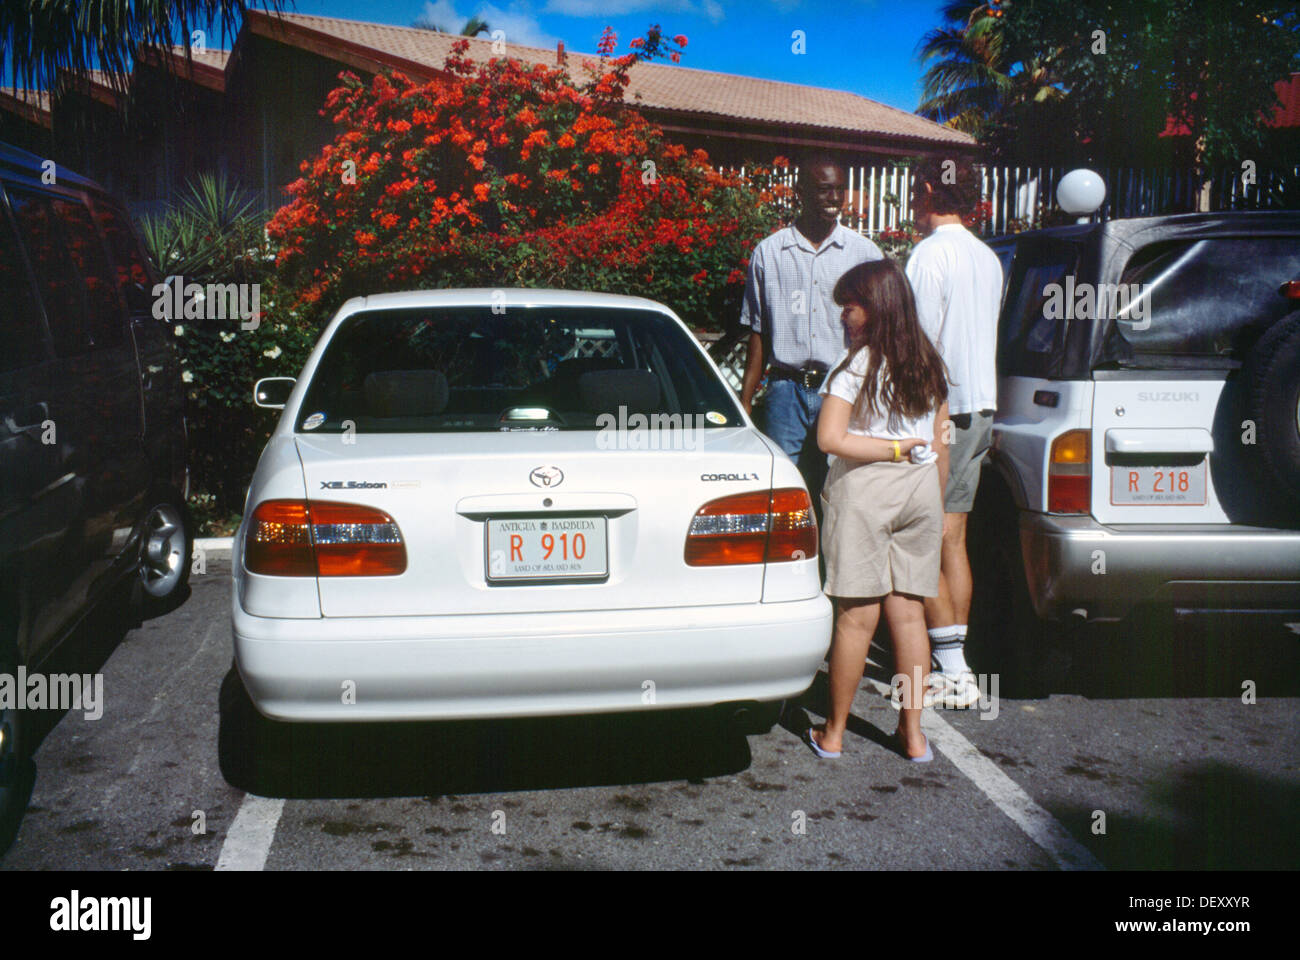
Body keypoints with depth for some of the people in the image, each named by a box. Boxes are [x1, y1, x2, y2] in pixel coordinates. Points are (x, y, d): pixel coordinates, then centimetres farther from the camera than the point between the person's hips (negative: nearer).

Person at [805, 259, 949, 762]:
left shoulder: (855, 364, -10)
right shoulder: (931, 364, 8)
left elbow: (830, 438, -17)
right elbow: (940, 446, 11)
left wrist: (893, 448, -9)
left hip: (863, 491, -5)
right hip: (921, 491, 5)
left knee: (857, 616, 0)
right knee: (908, 612, 10)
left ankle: (833, 733, 11)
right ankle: (912, 731, 14)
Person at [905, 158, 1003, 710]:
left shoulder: (930, 254, -13)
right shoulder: (987, 257, 14)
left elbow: (923, 343, -17)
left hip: (943, 411, -9)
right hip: (981, 408, 9)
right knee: (952, 540, 12)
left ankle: (952, 671, -4)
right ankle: (956, 666, 15)